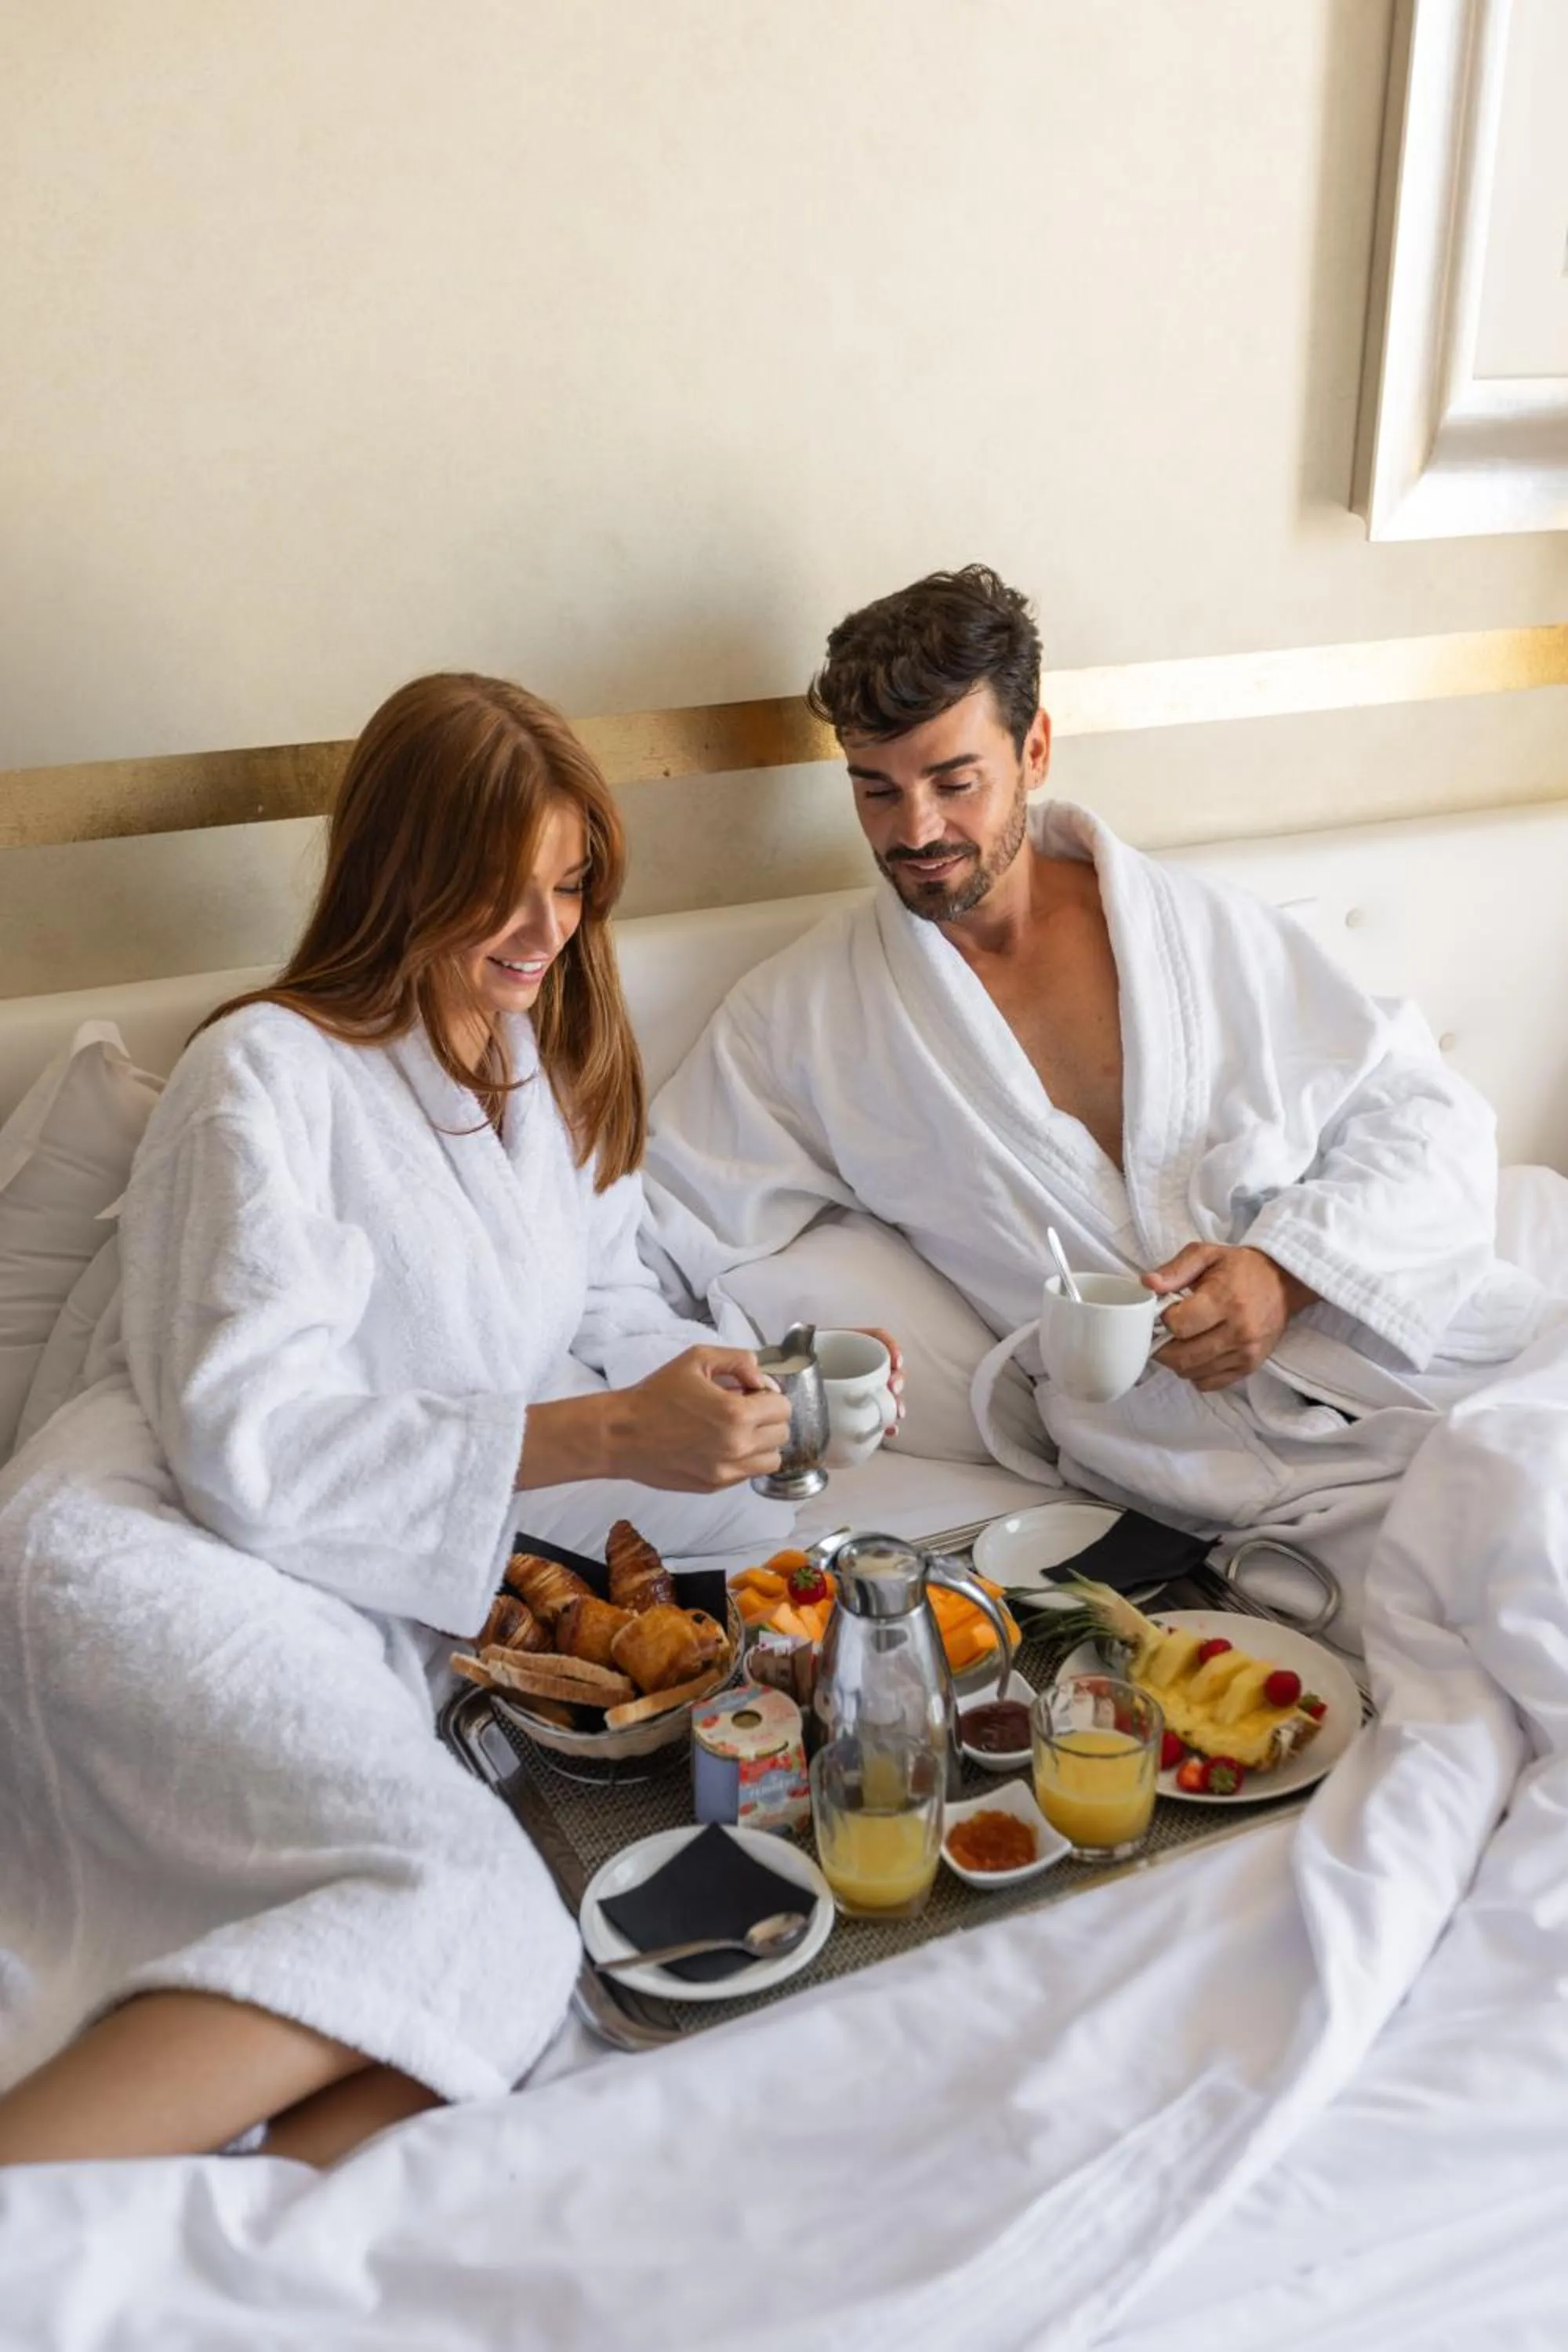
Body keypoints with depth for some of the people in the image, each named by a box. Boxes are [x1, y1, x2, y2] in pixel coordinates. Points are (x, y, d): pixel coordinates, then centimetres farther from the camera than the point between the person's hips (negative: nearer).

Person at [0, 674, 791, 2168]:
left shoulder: (559, 1068, 21)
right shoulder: (275, 1071, -2)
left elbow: (612, 1321, 24)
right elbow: (247, 1438, -12)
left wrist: (767, 1397, 2)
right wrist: (610, 1437, -19)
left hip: (363, 1629, 6)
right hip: (149, 1559, -6)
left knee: (492, 1969, -25)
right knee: (462, 1900, -32)